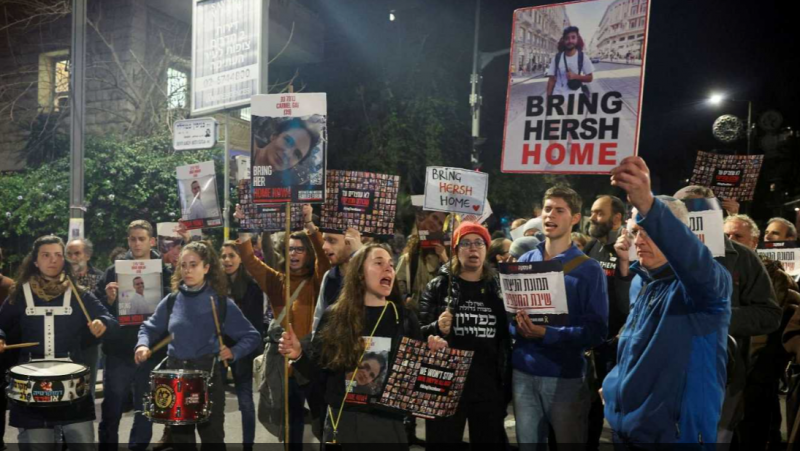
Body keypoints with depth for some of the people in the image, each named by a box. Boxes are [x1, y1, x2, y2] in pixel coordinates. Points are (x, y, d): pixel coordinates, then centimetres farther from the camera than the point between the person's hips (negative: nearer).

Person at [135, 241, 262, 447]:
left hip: (208, 376, -3)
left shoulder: (221, 302, -7)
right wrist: (143, 344, -6)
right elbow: (150, 327, 14)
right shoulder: (171, 301, 3)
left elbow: (252, 336, -4)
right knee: (180, 439, 16)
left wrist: (233, 353, -20)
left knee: (212, 438, 5)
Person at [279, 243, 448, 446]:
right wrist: (298, 355, -16)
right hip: (342, 421, 0)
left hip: (388, 422, 0)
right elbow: (316, 370, 3)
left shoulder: (405, 317, 0)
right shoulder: (334, 316, -1)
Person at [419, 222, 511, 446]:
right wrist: (437, 329, -21)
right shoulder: (439, 286, 1)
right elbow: (417, 333, -1)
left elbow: (508, 336, 9)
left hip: (489, 387, 2)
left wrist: (507, 385, 1)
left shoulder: (499, 288, 7)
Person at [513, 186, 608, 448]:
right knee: (526, 442, 15)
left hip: (565, 376, -3)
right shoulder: (524, 261, 6)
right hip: (523, 372, 3)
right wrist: (517, 326, -14)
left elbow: (596, 330, -10)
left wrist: (546, 334, -23)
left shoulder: (589, 269, -6)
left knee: (569, 442, 13)